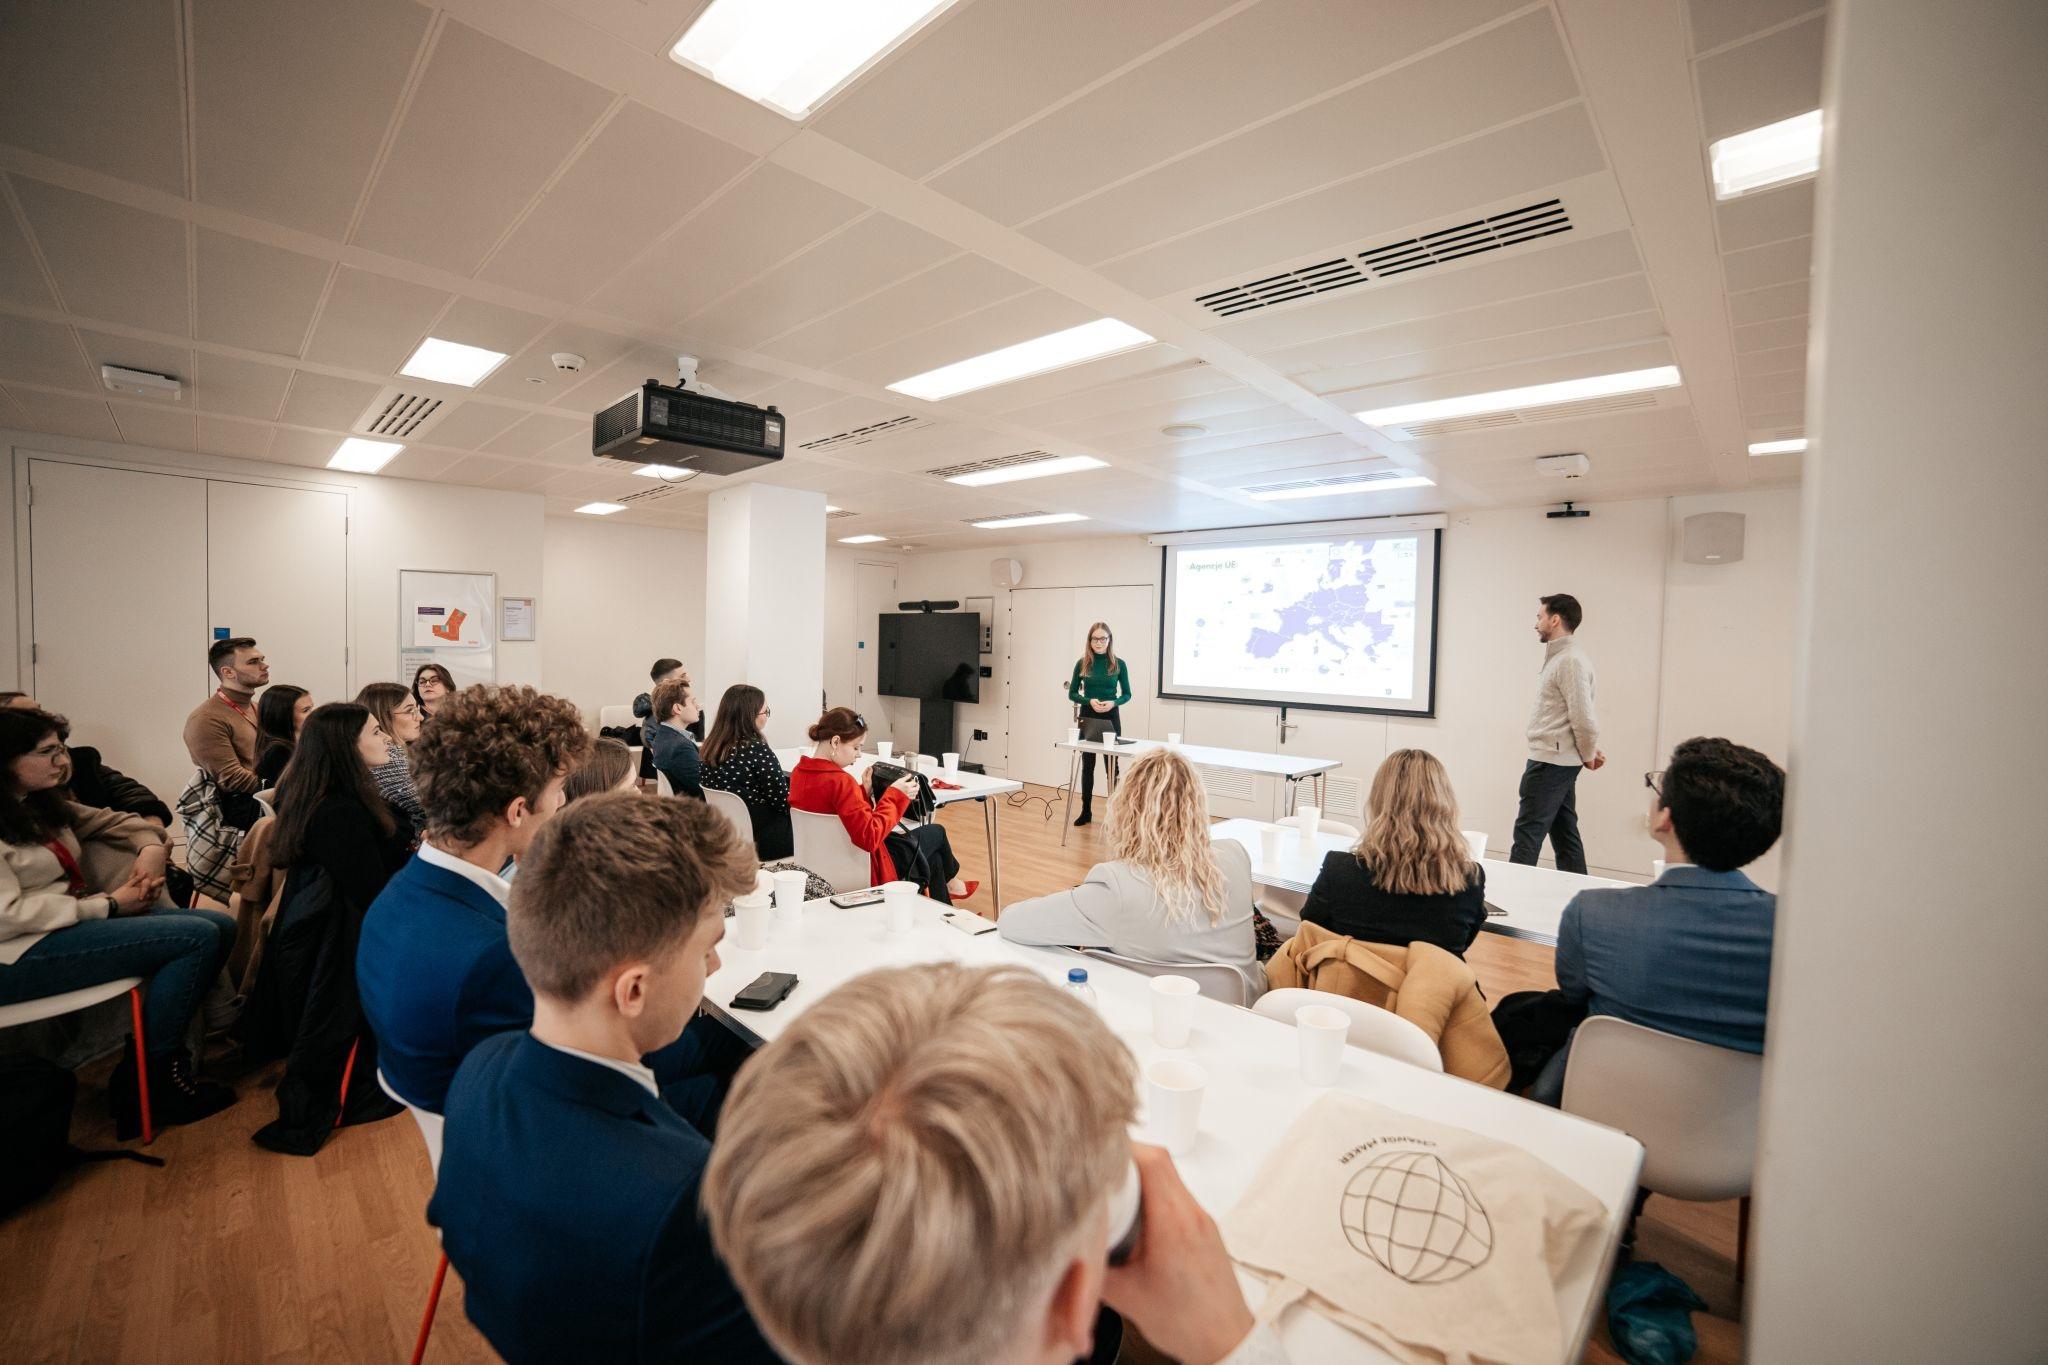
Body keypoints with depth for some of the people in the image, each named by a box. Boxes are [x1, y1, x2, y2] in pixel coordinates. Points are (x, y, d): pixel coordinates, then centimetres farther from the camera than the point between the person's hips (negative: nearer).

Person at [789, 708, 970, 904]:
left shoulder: (799, 773, -4)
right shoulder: (840, 781, -32)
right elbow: (870, 837, -33)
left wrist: (864, 790, 0)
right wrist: (895, 796, -23)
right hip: (866, 871, -8)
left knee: (932, 857, 24)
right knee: (937, 832, 18)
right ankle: (950, 882, 48)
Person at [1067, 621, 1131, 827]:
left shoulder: (1119, 664, -2)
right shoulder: (1082, 663, 0)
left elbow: (1127, 694, 4)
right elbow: (1072, 694, 4)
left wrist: (1113, 703, -16)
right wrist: (1090, 701, -14)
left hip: (1111, 718, -1)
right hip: (1087, 717, 1)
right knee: (1087, 764, 8)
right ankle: (1086, 811, 18)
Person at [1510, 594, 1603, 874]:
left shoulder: (1570, 661, -16)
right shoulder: (1558, 657, 16)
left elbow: (1582, 715, -19)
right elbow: (1580, 715, 21)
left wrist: (1588, 754, -6)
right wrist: (1590, 750, 13)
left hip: (1551, 761, -10)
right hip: (1557, 761, 10)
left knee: (1528, 834, -9)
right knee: (1564, 834, 15)